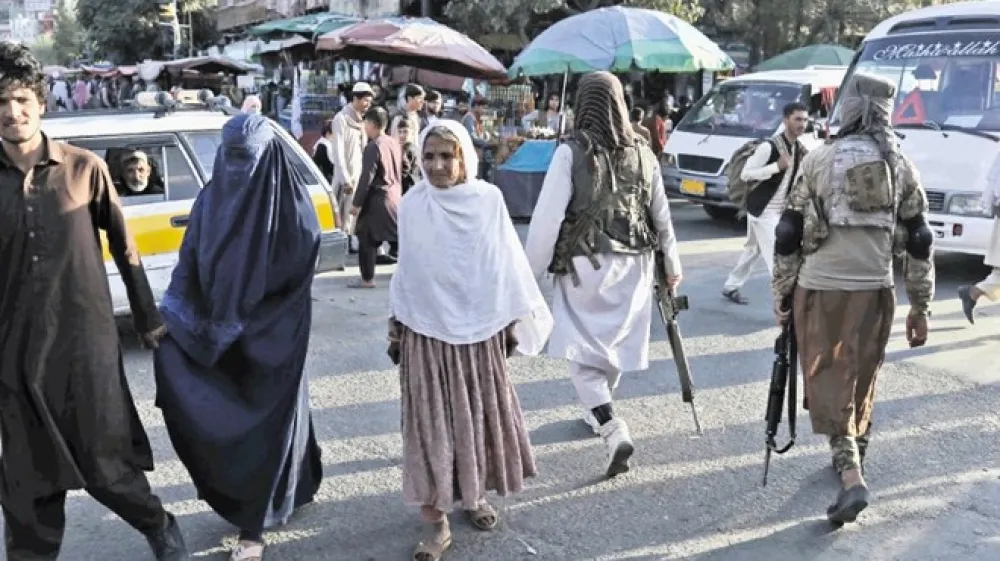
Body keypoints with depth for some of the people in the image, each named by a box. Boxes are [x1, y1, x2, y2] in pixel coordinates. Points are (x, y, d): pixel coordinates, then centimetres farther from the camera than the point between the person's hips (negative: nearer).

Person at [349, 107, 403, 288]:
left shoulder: (373, 147, -16)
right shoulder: (394, 143, 8)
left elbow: (367, 178, -17)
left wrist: (357, 203, -13)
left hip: (377, 199, -8)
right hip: (395, 197, 8)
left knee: (367, 239, 1)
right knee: (397, 238, 13)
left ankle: (367, 279, 5)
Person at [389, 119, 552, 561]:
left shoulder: (488, 200, -6)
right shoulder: (412, 204, -3)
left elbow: (507, 264, 2)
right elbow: (406, 270, 5)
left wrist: (513, 321, 4)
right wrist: (395, 326, 8)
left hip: (479, 328, 1)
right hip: (426, 330, 0)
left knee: (480, 417, 14)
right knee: (430, 424, 2)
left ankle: (476, 494, 36)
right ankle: (436, 522, 11)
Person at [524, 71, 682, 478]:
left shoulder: (572, 151, -11)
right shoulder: (642, 153, 3)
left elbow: (547, 217, -14)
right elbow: (662, 215, 9)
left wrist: (531, 271, -6)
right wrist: (672, 264, 21)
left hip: (585, 265, -5)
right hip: (632, 264, 5)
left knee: (582, 352, -1)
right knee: (614, 340, 19)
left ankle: (613, 431, -15)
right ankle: (598, 411, 37)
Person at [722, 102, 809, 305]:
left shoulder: (798, 148, 5)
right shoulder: (769, 146, -21)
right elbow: (745, 174, -21)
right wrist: (777, 166, -27)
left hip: (779, 210, 9)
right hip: (763, 209, -9)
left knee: (753, 250, 19)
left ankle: (730, 287, 34)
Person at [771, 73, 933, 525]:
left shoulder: (819, 160, -4)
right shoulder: (901, 166, 5)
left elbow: (788, 233, -4)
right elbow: (919, 240, 5)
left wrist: (782, 294, 5)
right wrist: (920, 306, 11)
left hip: (820, 287, -3)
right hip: (875, 289, 3)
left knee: (828, 380, 3)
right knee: (862, 377, 20)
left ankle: (852, 476, -10)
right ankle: (853, 457, 36)